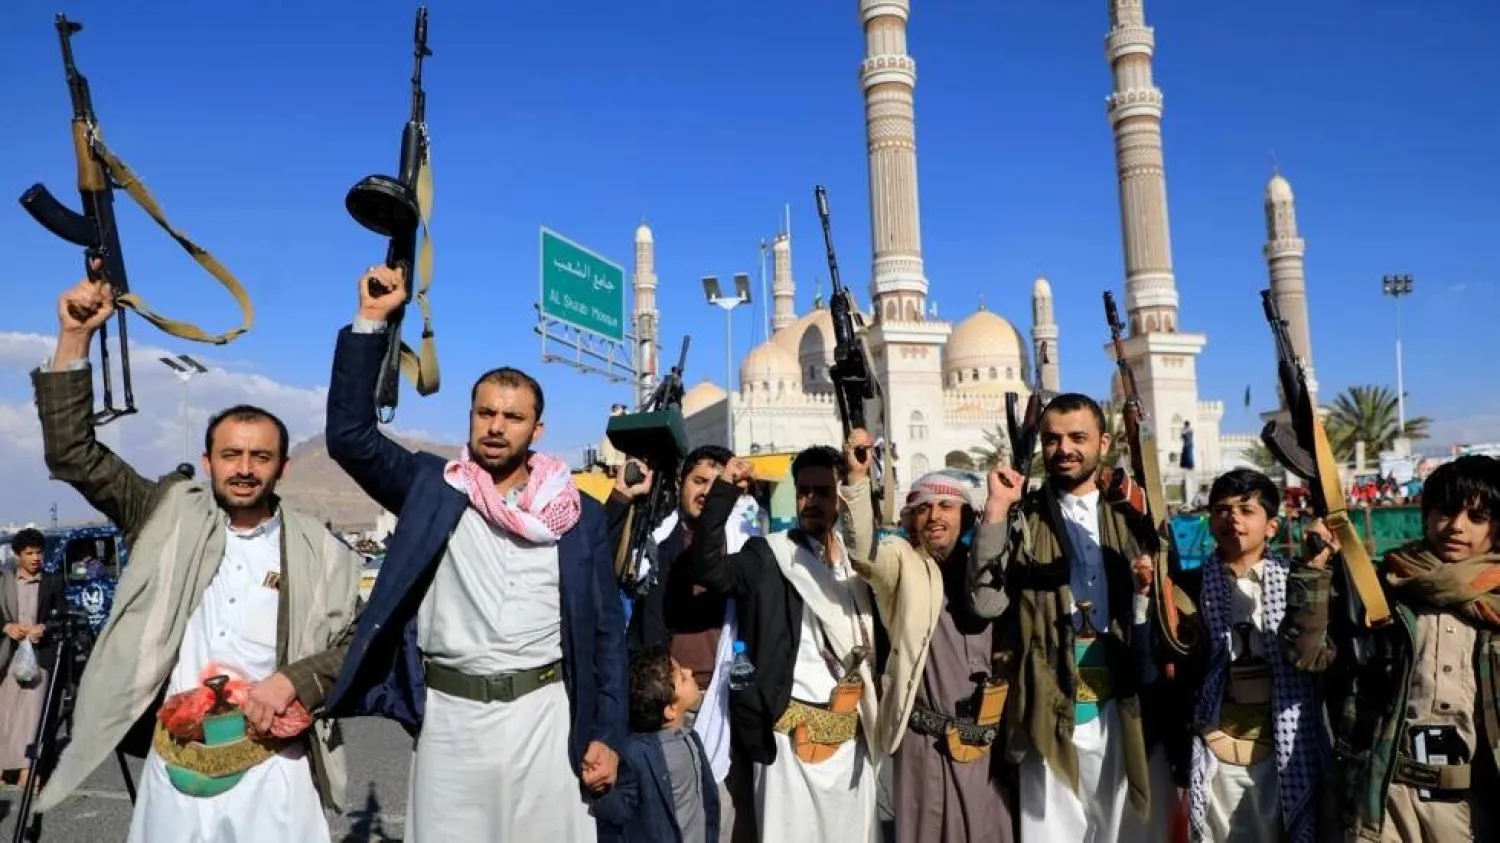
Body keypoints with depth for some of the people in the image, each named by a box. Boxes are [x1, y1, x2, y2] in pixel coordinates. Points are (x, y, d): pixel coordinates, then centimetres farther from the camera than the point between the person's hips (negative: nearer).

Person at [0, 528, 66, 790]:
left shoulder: (53, 582, 6)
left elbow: (63, 616, 6)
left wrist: (44, 627, -11)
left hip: (40, 652, -1)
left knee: (31, 710, -4)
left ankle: (25, 771, -4)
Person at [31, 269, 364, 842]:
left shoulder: (320, 554, 0)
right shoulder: (172, 518, 3)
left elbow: (356, 646, 3)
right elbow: (73, 455, 1)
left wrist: (291, 681, -15)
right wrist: (75, 338, -7)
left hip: (272, 768, -1)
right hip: (174, 764, 1)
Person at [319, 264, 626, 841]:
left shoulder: (580, 516, 2)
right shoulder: (433, 488, 4)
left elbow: (606, 631, 3)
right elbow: (350, 434, -5)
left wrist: (606, 734, -2)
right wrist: (371, 322, -9)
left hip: (544, 716, 0)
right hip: (449, 715, 1)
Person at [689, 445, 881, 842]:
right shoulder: (769, 555, -3)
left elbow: (875, 635, 12)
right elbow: (708, 566, -20)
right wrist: (725, 490, -24)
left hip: (852, 735, 4)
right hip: (792, 734, -4)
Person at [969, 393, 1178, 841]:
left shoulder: (1129, 516, 8)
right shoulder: (1022, 517, 0)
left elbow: (1155, 615, 10)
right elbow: (983, 596, -15)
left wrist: (1144, 591, -11)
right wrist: (996, 511, -21)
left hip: (1123, 708, 2)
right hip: (1052, 709, -2)